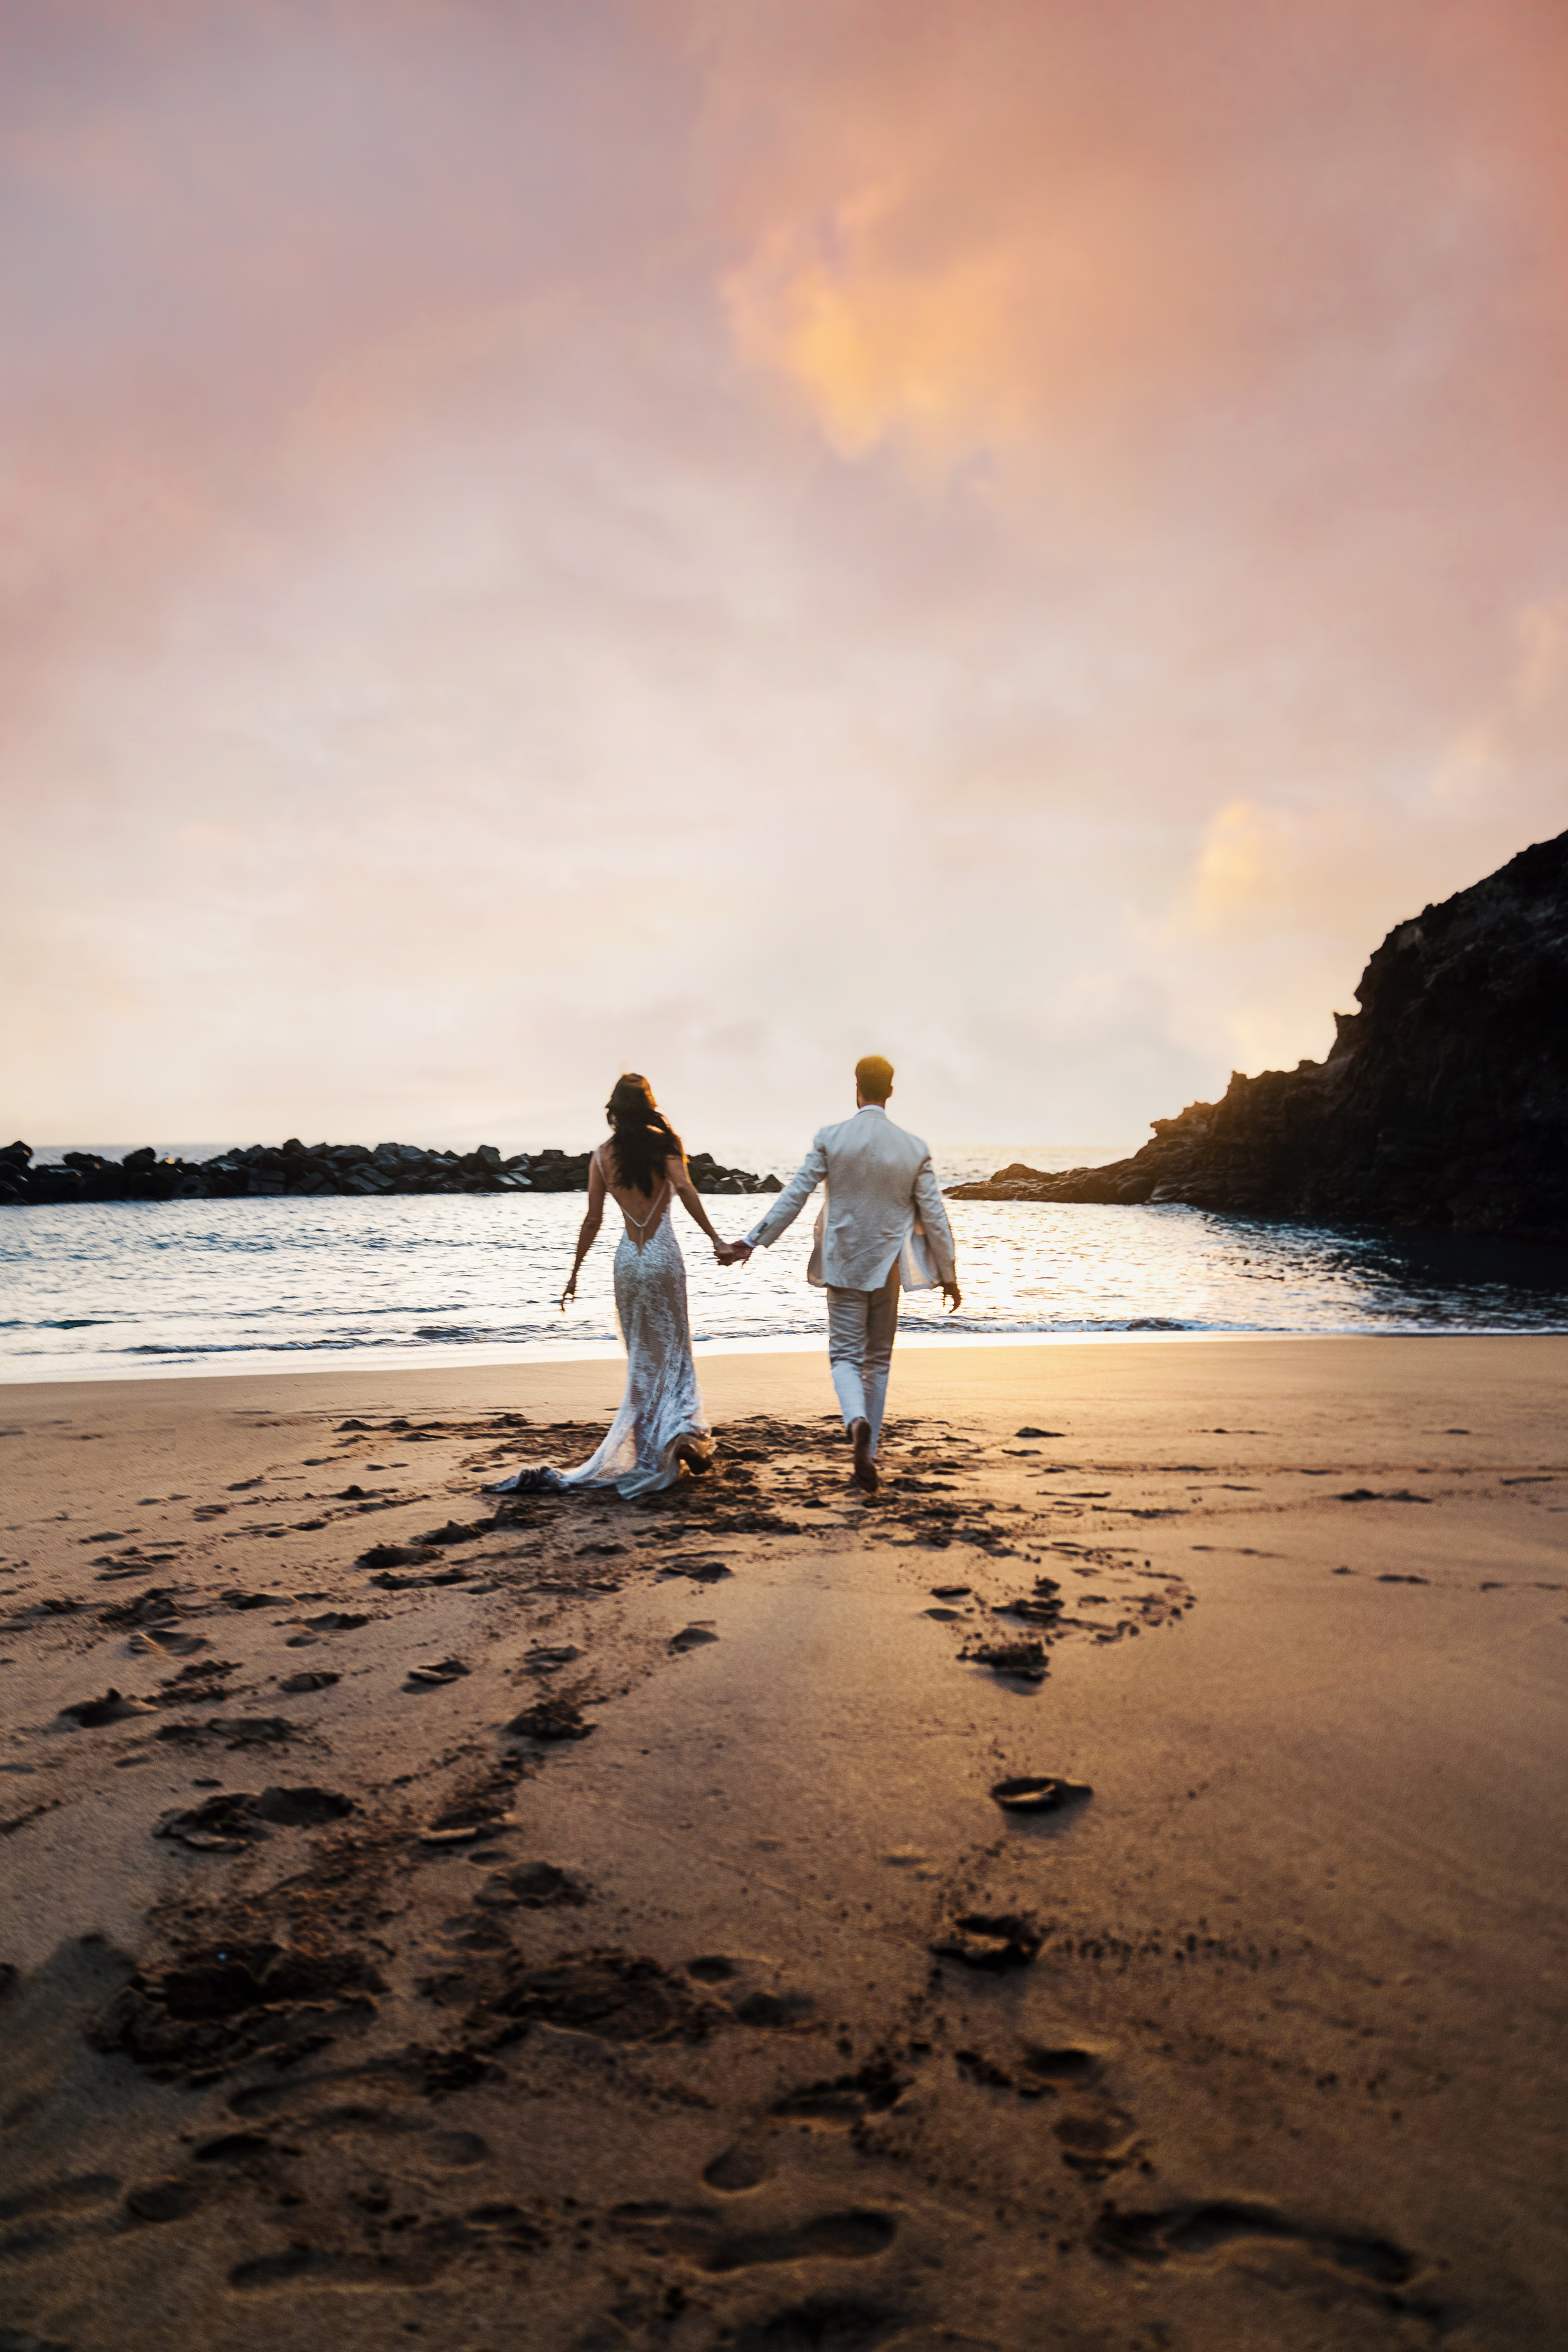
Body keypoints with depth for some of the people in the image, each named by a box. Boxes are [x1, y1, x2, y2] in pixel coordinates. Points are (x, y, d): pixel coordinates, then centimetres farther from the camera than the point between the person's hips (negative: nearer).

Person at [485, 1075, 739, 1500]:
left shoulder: (602, 1154, 4)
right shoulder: (662, 1143, -3)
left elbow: (593, 1220, 4)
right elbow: (683, 1187, -19)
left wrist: (575, 1273, 11)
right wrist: (714, 1238, -19)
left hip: (628, 1258, 3)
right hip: (664, 1255, -3)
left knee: (642, 1358, 12)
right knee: (674, 1351, 7)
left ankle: (648, 1451, 13)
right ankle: (682, 1431, -9)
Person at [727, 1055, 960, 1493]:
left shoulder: (830, 1138, -8)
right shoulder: (914, 1148, -4)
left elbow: (793, 1196, -9)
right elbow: (934, 1215, -2)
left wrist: (752, 1242, -2)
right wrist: (949, 1275, 8)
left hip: (843, 1265, -1)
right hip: (888, 1267, 2)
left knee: (846, 1357, 4)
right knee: (878, 1361, 14)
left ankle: (858, 1423, -26)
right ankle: (867, 1456, 19)